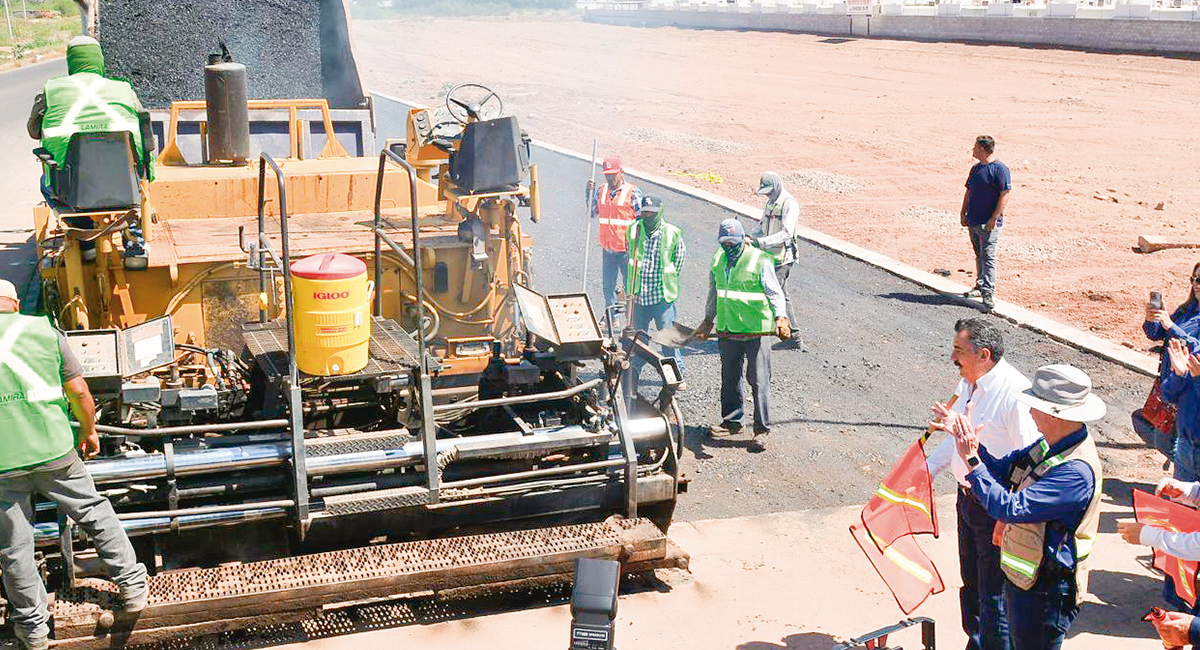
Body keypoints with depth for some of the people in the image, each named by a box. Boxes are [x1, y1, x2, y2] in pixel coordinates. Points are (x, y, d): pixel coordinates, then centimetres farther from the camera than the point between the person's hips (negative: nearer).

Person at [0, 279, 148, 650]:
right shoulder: (44, 330, 0)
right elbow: (78, 391, 0)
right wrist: (89, 431, 15)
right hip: (54, 450, 0)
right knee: (93, 512, 18)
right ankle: (131, 586, 26)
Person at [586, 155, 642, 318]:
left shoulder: (633, 192, -9)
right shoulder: (601, 191, 6)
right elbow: (592, 214, 16)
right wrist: (590, 193, 3)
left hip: (627, 249, -5)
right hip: (608, 249, 5)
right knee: (607, 285, 15)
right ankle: (610, 316, 31)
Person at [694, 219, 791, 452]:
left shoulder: (760, 261, -10)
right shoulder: (718, 260, 9)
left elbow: (775, 292, -11)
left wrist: (780, 317, -27)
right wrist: (708, 320, 24)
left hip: (756, 331, -6)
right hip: (727, 331, 6)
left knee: (759, 381, -3)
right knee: (729, 379, 14)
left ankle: (762, 430, 4)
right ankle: (731, 421, 28)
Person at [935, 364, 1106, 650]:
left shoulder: (1076, 470, -31)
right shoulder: (1051, 446, -1)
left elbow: (1010, 508, -33)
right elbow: (1003, 471, 9)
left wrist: (971, 459, -28)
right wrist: (969, 441, -7)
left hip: (1044, 594, -9)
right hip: (1022, 578, 9)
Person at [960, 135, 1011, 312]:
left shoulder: (1000, 169, -11)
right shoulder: (975, 168, 13)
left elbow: (1004, 195, -14)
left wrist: (994, 219, -18)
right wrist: (963, 213, 14)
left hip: (989, 224, -8)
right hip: (973, 221, 8)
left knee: (988, 257, -11)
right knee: (979, 256, 17)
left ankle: (989, 294, -11)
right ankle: (980, 287, 28)